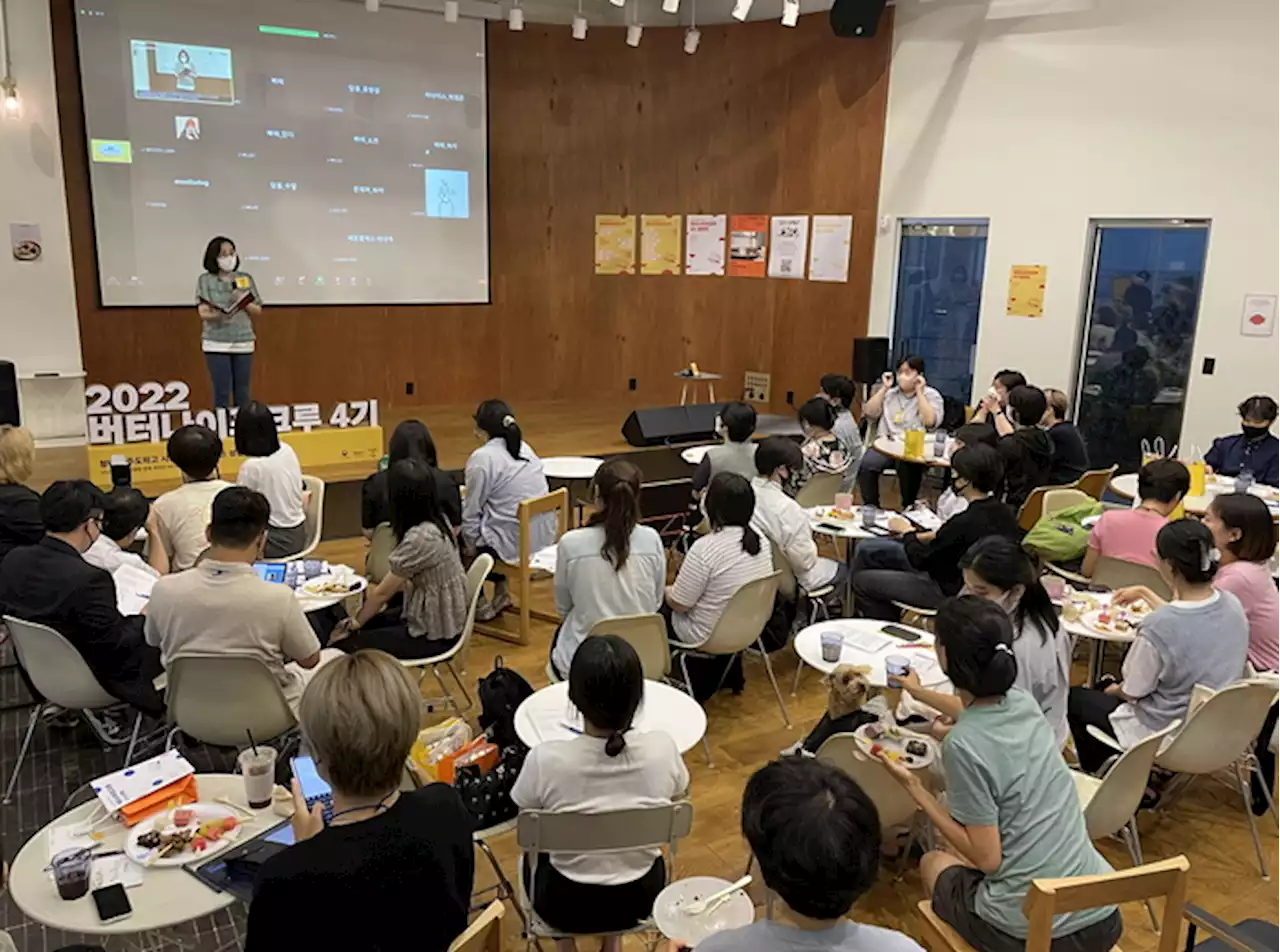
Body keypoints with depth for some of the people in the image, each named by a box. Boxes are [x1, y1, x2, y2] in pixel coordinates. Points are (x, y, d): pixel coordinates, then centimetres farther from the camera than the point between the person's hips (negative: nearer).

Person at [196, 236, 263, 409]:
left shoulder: (246, 279, 7)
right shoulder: (205, 280, 1)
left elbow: (258, 312, 8)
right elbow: (203, 312, -9)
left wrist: (244, 302, -11)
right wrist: (217, 315, -30)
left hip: (243, 342, 2)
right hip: (216, 344, -2)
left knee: (242, 393, 6)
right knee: (222, 392, -3)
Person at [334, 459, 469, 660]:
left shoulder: (420, 538, -26)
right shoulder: (438, 522, 1)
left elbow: (383, 592, -14)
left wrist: (354, 624, 1)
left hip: (433, 633, -9)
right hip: (441, 621, 9)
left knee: (344, 645, -4)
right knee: (368, 624, 16)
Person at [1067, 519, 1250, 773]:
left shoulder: (1158, 627, -34)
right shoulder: (1232, 605, -12)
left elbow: (1133, 693, -17)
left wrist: (1114, 690, 4)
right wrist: (1144, 593, 23)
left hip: (1164, 735, -7)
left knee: (1075, 697, 17)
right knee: (1105, 686, 27)